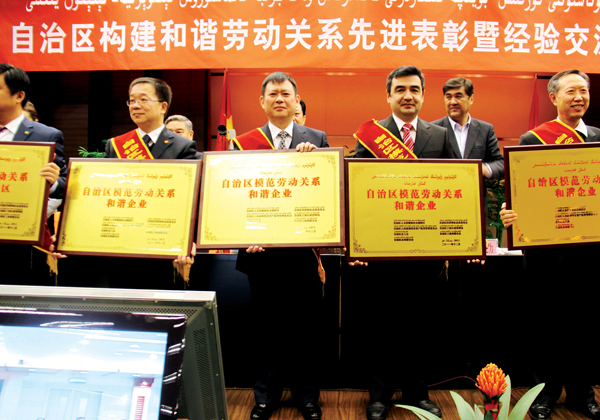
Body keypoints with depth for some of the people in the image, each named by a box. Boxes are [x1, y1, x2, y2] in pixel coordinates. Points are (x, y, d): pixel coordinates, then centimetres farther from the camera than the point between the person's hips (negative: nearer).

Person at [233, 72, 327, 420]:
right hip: (263, 248, 1)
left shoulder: (317, 139, 7)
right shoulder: (244, 142, 6)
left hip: (305, 248, 0)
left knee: (306, 325, 10)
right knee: (267, 325, 13)